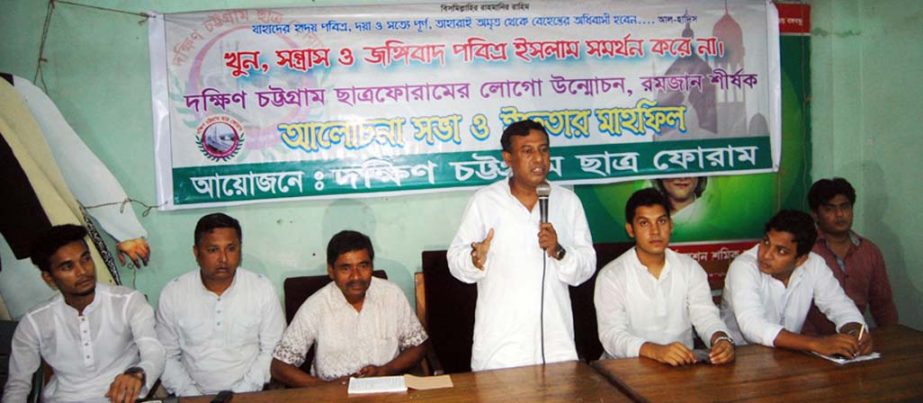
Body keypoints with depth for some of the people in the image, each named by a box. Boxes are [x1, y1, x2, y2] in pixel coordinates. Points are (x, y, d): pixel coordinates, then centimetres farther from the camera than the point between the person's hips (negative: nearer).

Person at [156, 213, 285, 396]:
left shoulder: (263, 289, -3)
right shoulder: (172, 293, -1)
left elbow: (272, 351, 0)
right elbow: (166, 357, 4)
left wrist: (241, 393, -9)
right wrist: (192, 395, -8)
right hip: (194, 395, 1)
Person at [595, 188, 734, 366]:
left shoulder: (691, 268, 8)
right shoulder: (611, 276, -6)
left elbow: (706, 316, 0)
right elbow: (612, 335, -16)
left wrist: (721, 339, -23)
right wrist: (655, 351, -33)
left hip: (683, 364, 3)